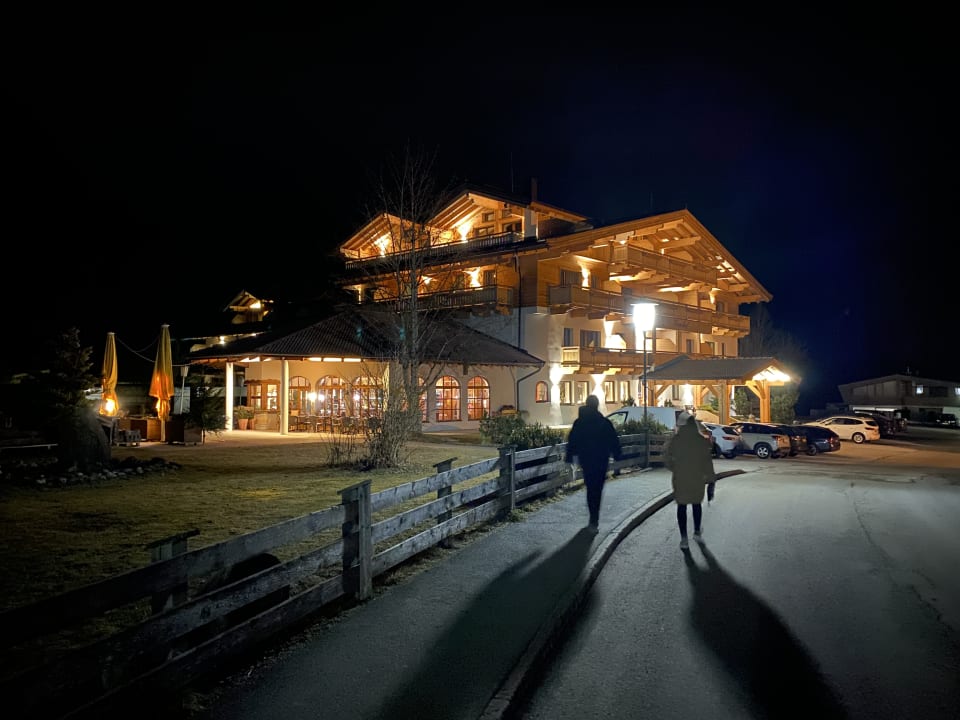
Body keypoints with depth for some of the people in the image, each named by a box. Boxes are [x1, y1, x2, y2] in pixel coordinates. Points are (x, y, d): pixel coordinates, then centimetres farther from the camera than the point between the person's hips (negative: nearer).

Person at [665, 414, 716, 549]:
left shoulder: (676, 440, -5)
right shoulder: (702, 440, -4)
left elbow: (667, 457, -2)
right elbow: (707, 461, -5)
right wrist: (709, 478, -3)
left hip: (680, 478, -1)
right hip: (697, 478, 1)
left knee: (681, 506, 5)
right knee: (697, 504, 21)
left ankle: (684, 538, 1)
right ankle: (697, 532, 34)